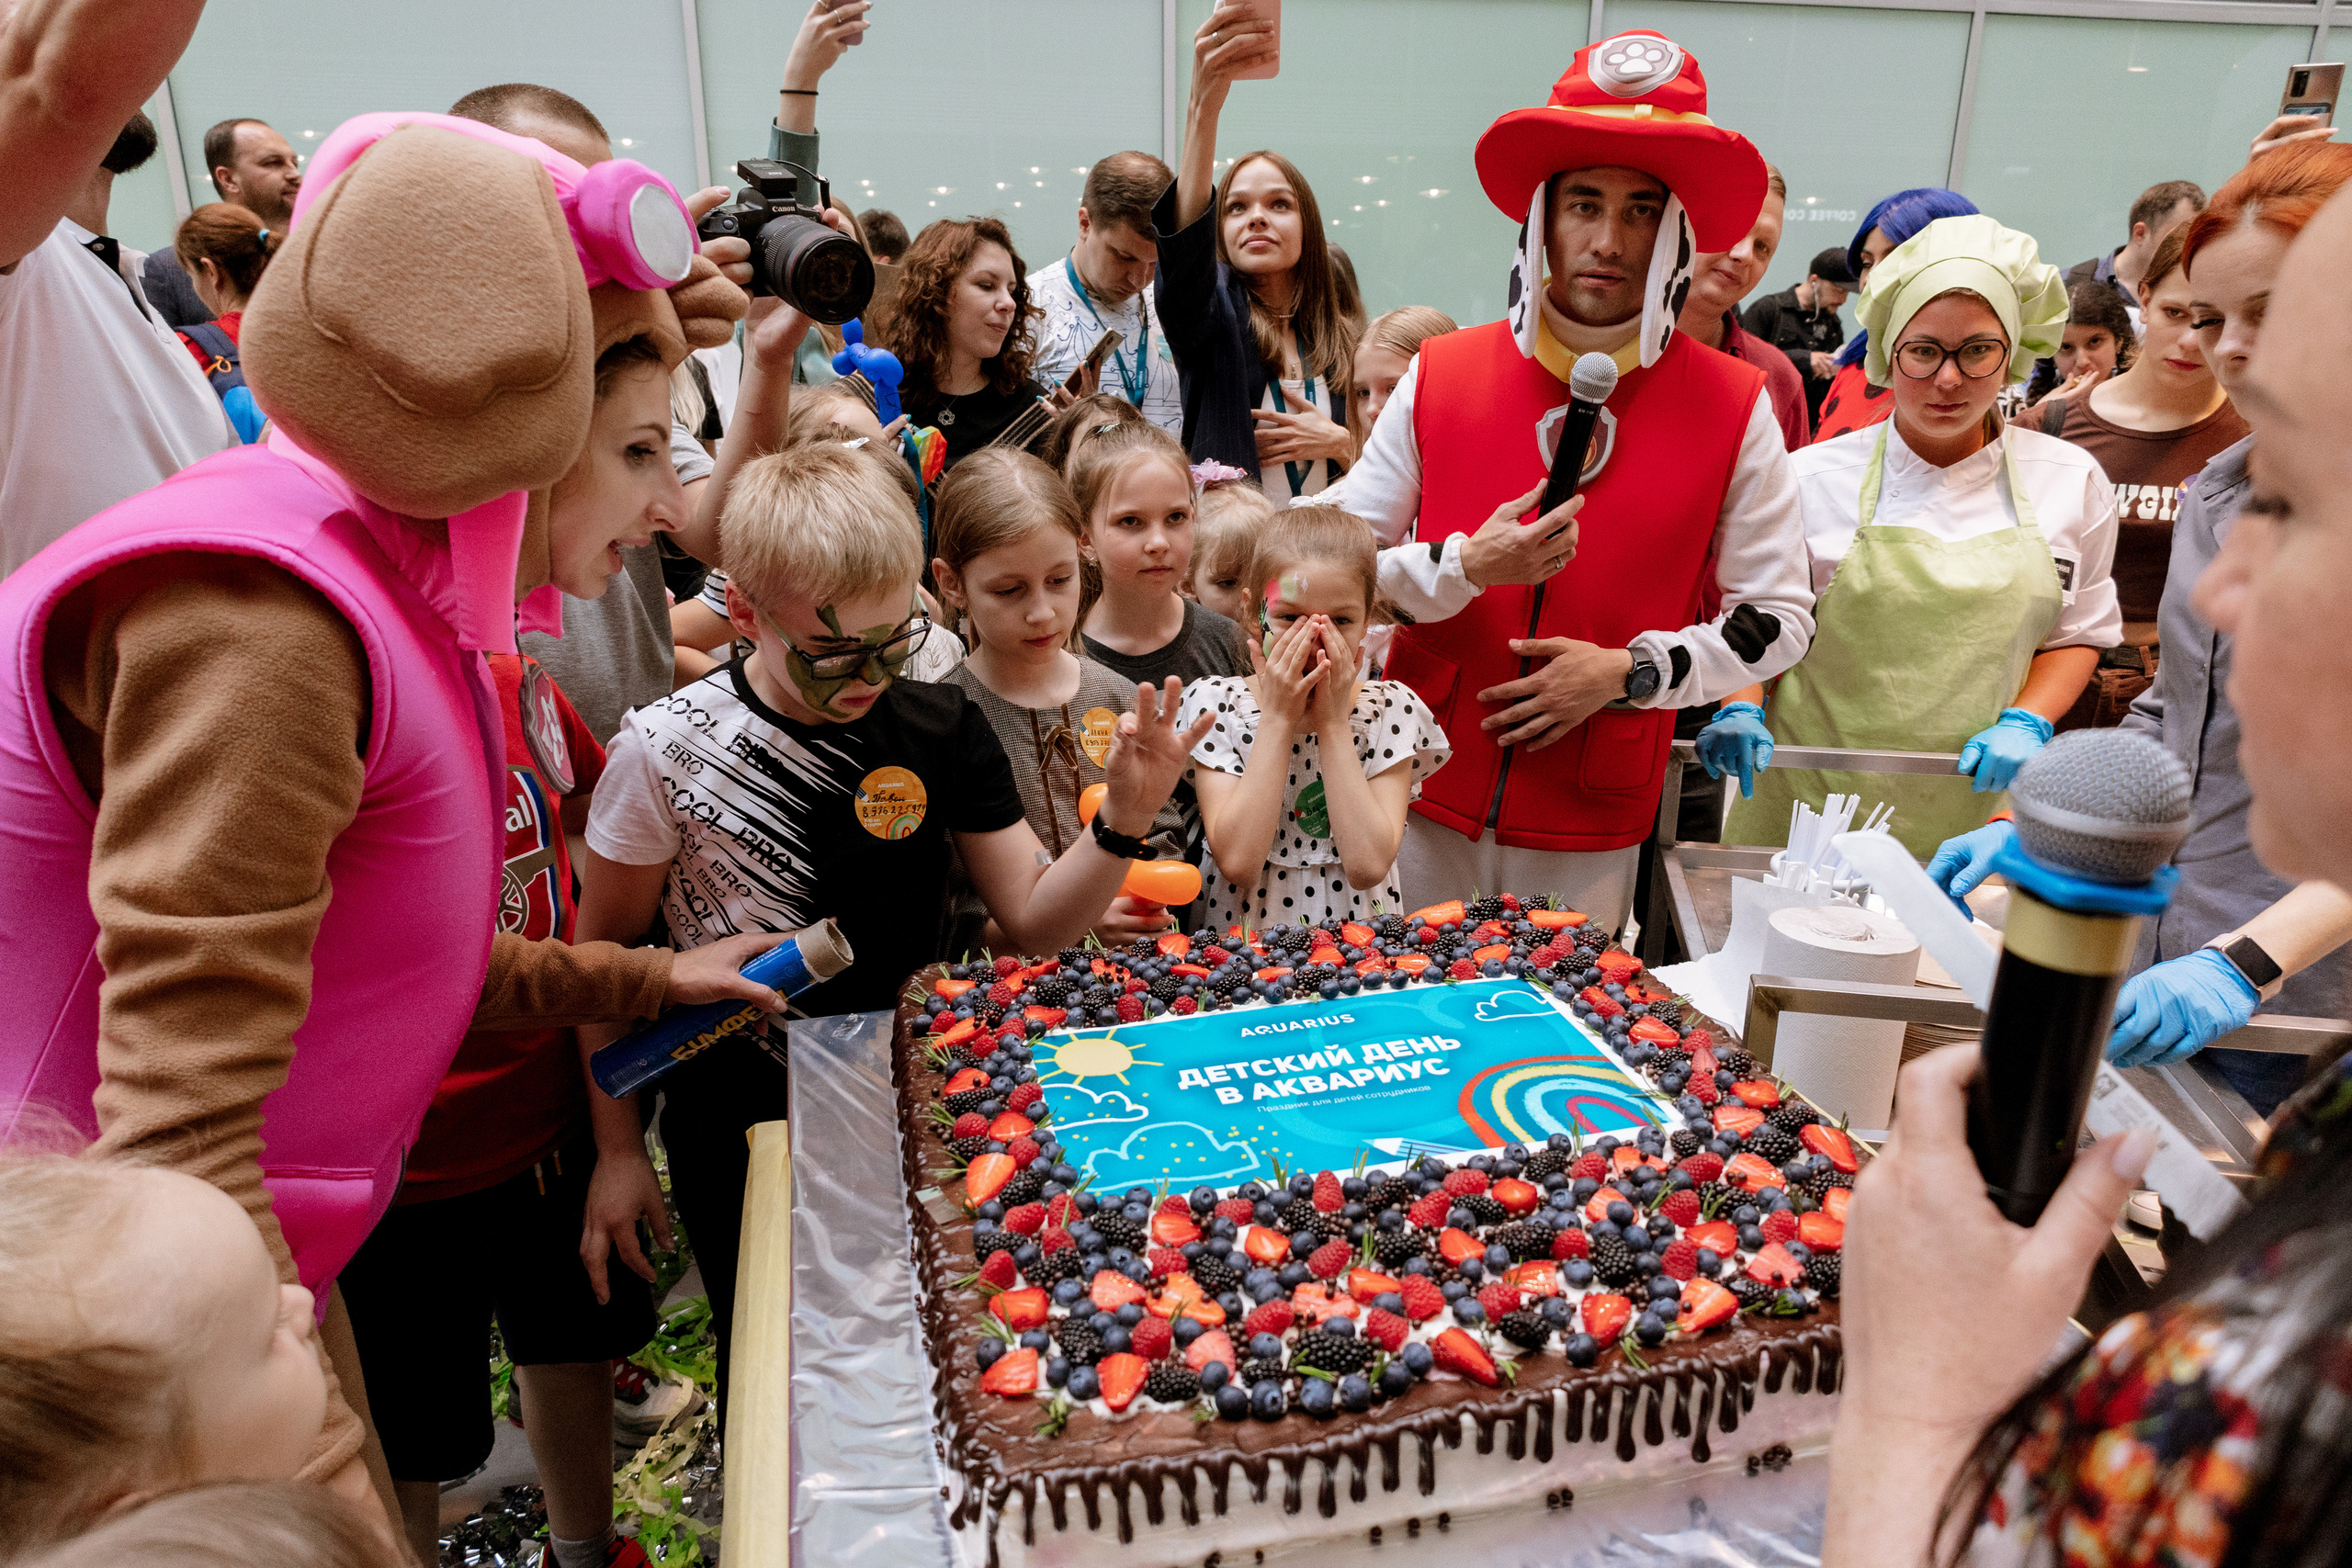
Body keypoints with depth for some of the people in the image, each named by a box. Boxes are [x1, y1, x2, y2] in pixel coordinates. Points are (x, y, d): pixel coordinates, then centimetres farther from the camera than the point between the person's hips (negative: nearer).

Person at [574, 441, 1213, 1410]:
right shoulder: (667, 751, -14)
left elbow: (1033, 922, -3)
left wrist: (1121, 822, -21)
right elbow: (604, 958, -4)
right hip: (742, 1136, -2)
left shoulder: (939, 729, -7)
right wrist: (617, 1150, -2)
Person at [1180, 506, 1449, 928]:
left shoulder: (1391, 710, -1)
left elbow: (1367, 867, -13)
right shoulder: (1215, 703, -3)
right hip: (1250, 944, -1)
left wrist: (1332, 722, -12)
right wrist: (1277, 719, -14)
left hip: (1361, 938, 1)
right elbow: (1237, 863, -15)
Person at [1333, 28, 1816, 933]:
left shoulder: (1733, 408, -4)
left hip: (1593, 824, 0)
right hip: (1429, 792, 1)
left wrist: (1630, 672, -12)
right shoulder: (1439, 377, -3)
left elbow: (1779, 616, 2)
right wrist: (1465, 568, -17)